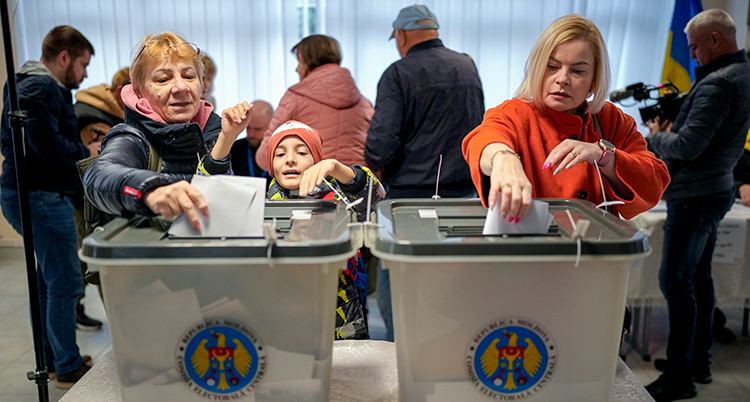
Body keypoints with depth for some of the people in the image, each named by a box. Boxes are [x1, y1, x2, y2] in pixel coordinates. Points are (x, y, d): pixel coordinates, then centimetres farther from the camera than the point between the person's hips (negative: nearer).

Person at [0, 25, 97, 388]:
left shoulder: (30, 83, 20)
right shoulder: (42, 87, -14)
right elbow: (47, 143, -24)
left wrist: (80, 148, 10)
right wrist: (86, 151, -8)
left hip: (35, 194, 11)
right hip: (41, 196, -11)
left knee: (50, 280, 18)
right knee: (65, 283, -4)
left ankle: (54, 360, 30)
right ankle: (69, 369, 7)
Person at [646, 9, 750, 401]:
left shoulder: (718, 84, -20)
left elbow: (687, 148, -25)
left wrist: (656, 135, -7)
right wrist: (673, 128, 5)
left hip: (695, 195, -11)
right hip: (716, 189, 11)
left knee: (675, 281, -6)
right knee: (698, 277, 16)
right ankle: (699, 360, 28)